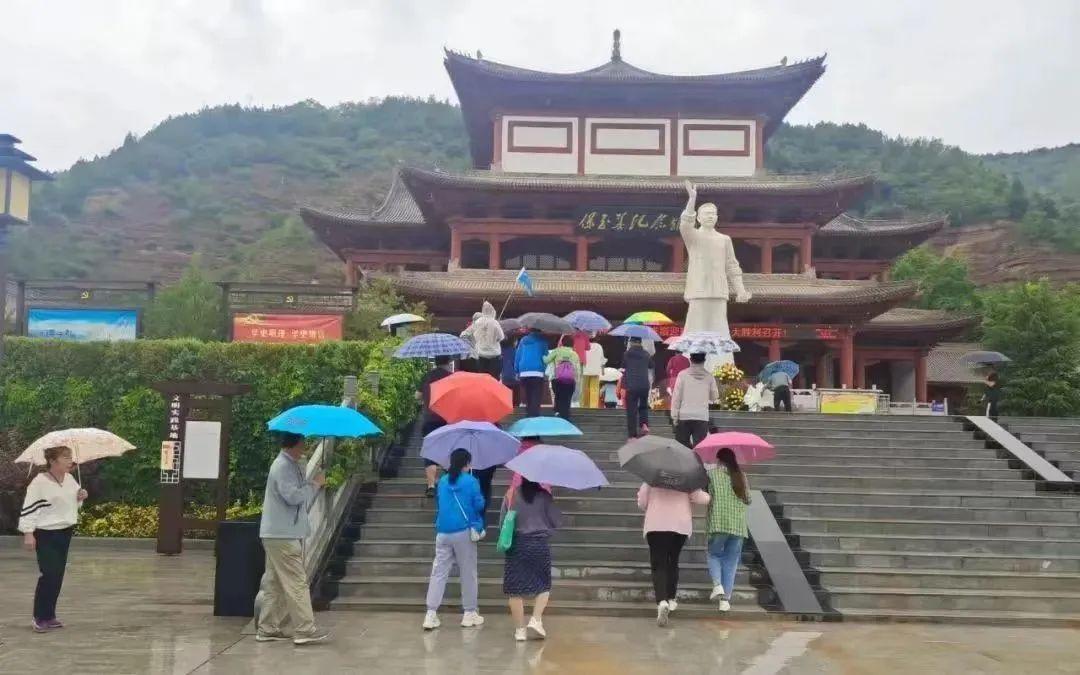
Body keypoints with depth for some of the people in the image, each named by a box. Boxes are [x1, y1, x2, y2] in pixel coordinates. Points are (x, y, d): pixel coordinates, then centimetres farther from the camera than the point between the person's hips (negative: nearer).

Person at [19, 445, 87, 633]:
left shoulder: (70, 479, 6)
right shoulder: (39, 482, -16)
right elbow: (29, 508, -16)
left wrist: (80, 498, -1)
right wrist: (28, 533, -20)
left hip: (65, 533, 7)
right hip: (46, 535, -7)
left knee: (58, 575, 9)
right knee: (49, 574, -12)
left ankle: (49, 615, 18)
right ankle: (39, 617, 1)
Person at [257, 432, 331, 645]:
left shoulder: (293, 466, 16)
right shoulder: (282, 466, -16)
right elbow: (293, 496, -24)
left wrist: (313, 483, 6)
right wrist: (315, 483, -14)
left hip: (283, 534, 10)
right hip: (282, 536, -10)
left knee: (275, 583, 13)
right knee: (296, 582, -8)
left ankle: (267, 629, 19)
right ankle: (305, 630, -5)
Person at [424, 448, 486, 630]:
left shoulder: (442, 481, 9)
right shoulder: (471, 481, -6)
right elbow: (479, 505, -6)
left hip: (443, 533, 4)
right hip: (463, 533, -4)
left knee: (438, 572, 4)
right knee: (468, 573, 7)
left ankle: (431, 614, -2)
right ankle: (470, 614, 13)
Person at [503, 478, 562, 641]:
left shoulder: (512, 495, -4)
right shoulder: (544, 496, -6)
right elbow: (556, 521, -2)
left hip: (517, 545, 0)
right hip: (540, 545, 0)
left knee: (515, 588, 6)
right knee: (544, 586, 16)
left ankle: (520, 629, 7)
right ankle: (536, 619, -2)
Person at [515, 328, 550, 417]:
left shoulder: (523, 340, 18)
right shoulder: (542, 340, 9)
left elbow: (517, 356, 15)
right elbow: (545, 356, 5)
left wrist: (517, 371, 17)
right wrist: (544, 369, 15)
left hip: (523, 372, 4)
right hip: (537, 371, -4)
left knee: (527, 398, 14)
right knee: (536, 398, -8)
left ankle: (528, 416, 15)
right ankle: (534, 417, -21)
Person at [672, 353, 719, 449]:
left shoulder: (683, 374, -3)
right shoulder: (709, 376, 1)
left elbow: (676, 397, -3)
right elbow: (715, 397, 11)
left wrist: (674, 416, 2)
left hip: (684, 416, 0)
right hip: (702, 417, 1)